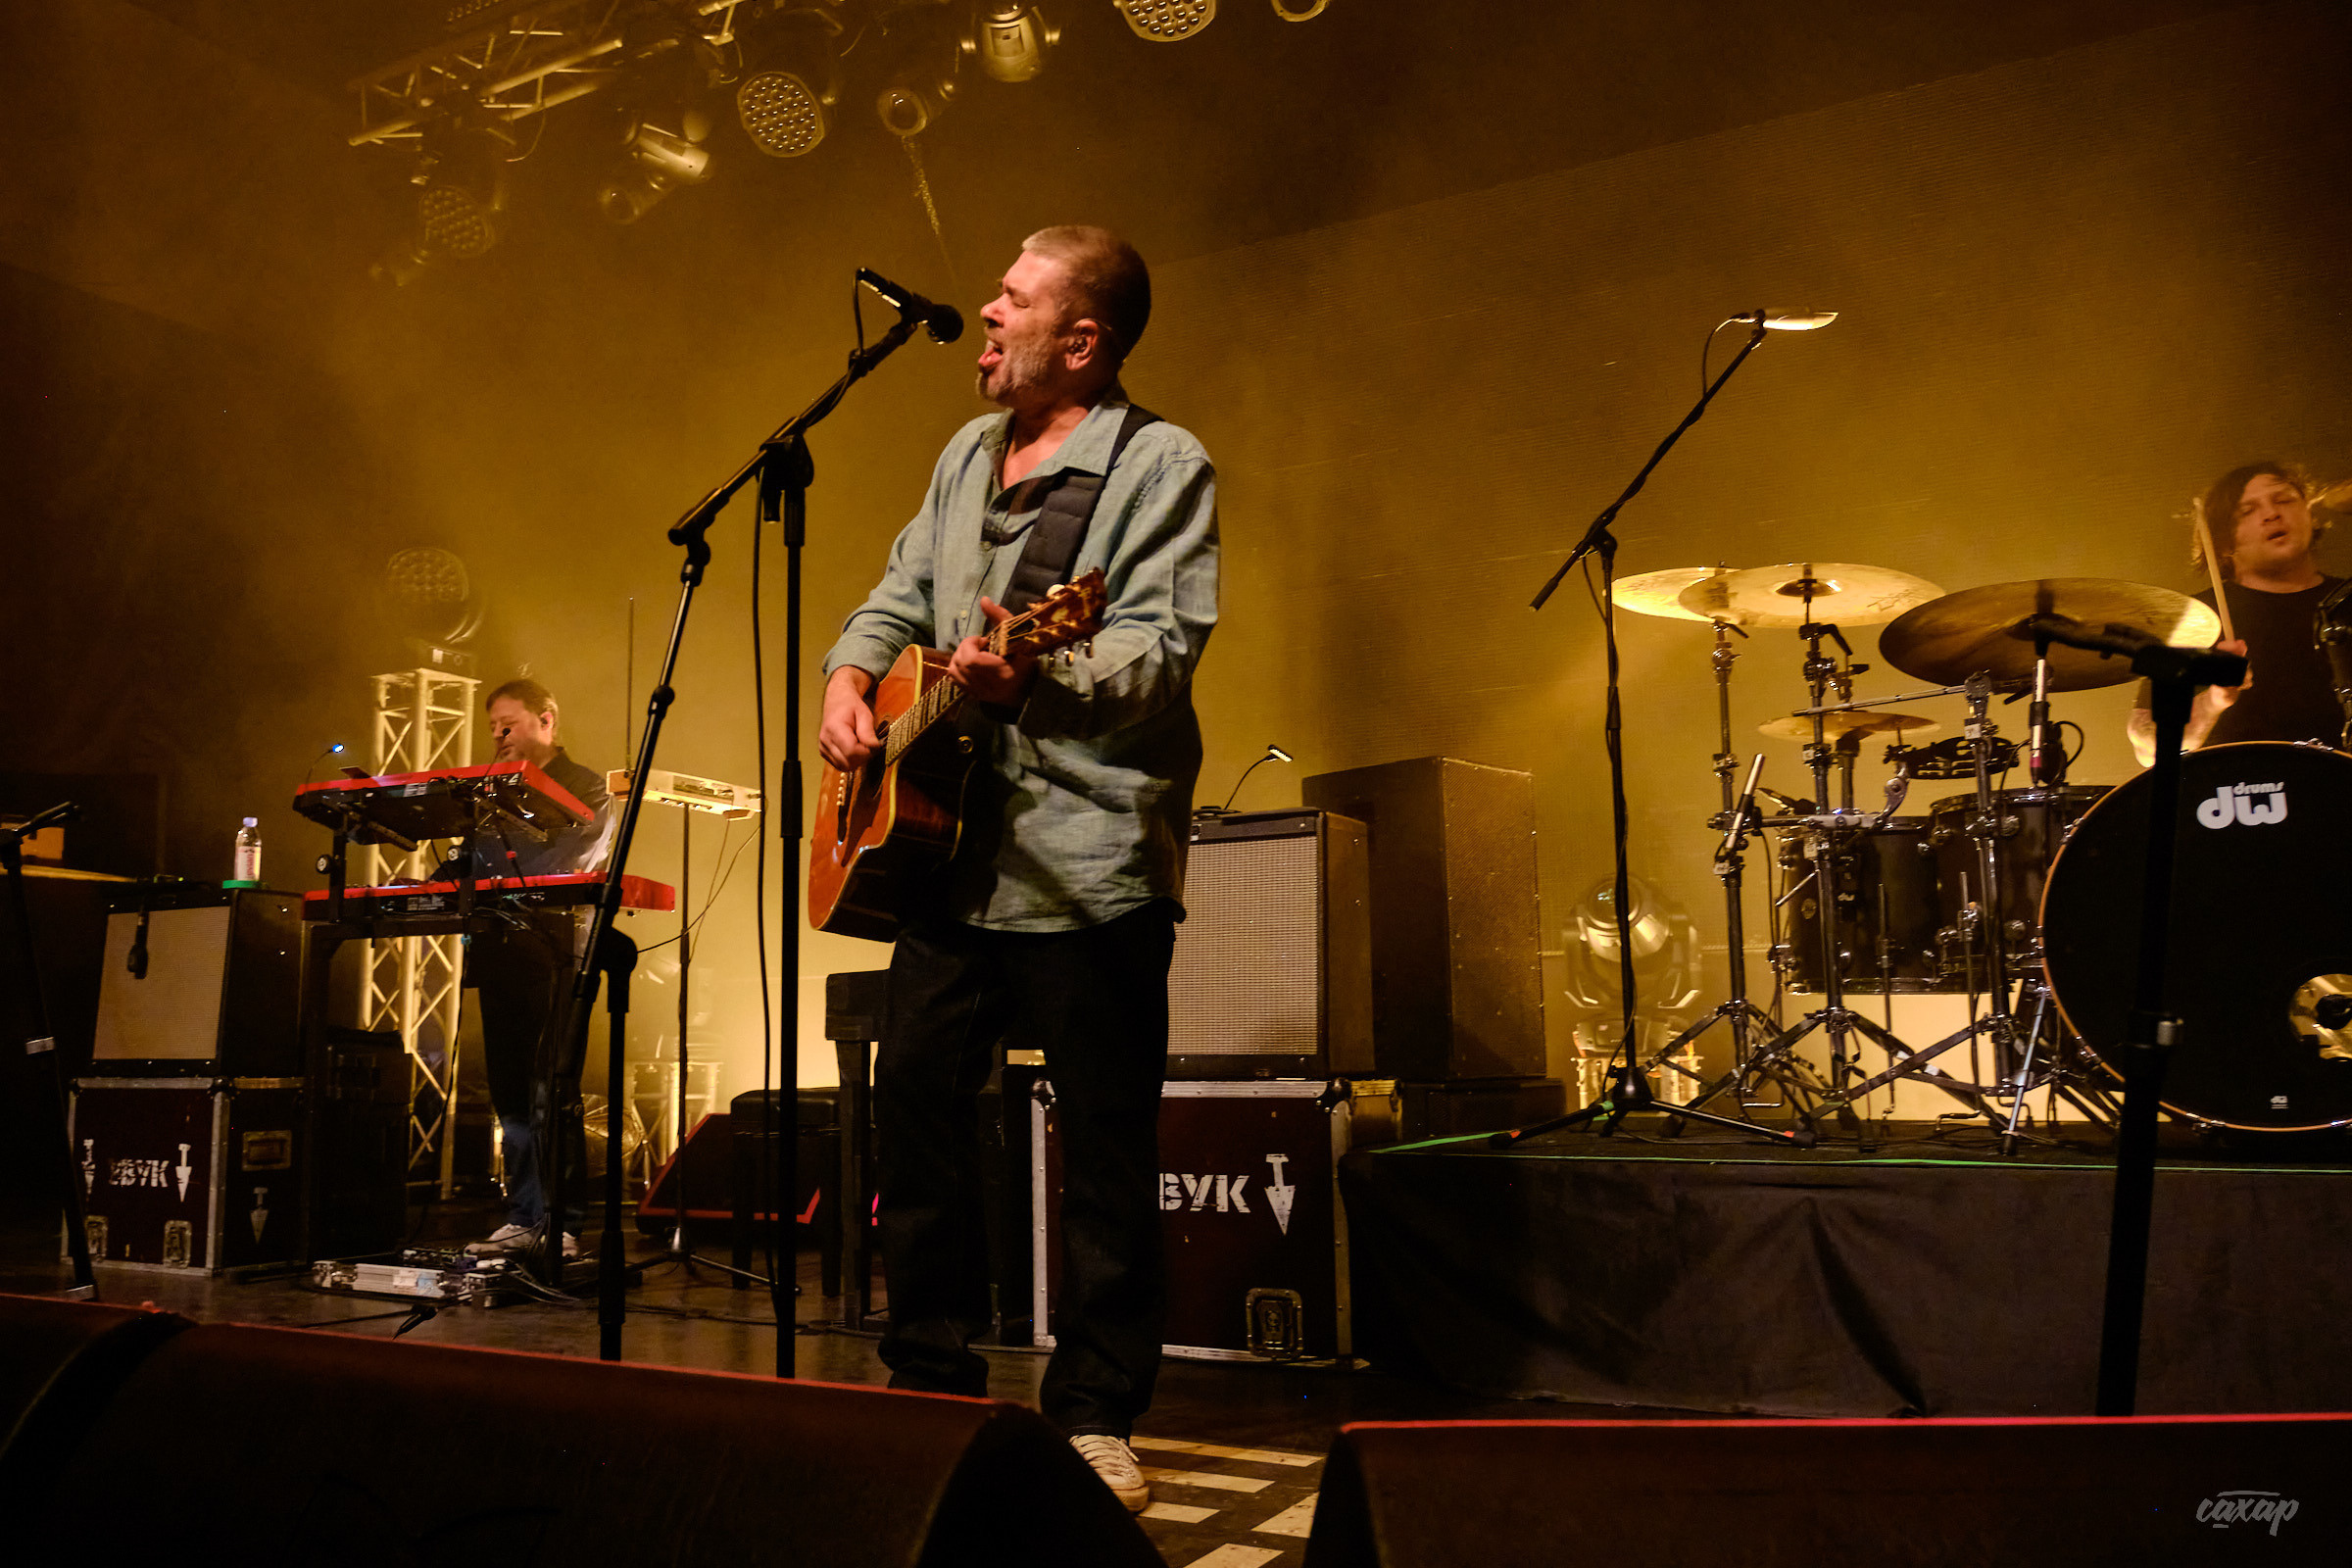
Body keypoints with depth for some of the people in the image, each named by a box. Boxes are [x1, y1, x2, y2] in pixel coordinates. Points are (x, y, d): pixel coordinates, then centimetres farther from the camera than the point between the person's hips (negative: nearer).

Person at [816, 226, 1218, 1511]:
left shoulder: (1163, 466, -4)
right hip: (950, 848, 7)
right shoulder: (966, 457, 18)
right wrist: (851, 679, 5)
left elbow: (1161, 653, -16)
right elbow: (900, 596, 25)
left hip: (1090, 861, -7)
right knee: (914, 1103, 10)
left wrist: (1038, 677, -33)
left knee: (1106, 1153, 0)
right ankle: (934, 1381, 26)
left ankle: (1095, 1416, 14)